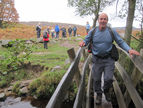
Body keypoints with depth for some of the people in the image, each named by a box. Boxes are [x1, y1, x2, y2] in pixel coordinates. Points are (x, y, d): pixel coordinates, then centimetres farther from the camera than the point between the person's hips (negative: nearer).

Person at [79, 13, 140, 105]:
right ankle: (99, 94, 36)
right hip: (97, 59, 1)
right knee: (96, 79, 9)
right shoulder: (92, 31, -3)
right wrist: (83, 43, -21)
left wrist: (129, 50, -18)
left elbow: (121, 42, -2)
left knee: (108, 78, -3)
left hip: (109, 59, -1)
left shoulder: (112, 31, -5)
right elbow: (86, 41, 4)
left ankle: (106, 90, 33)